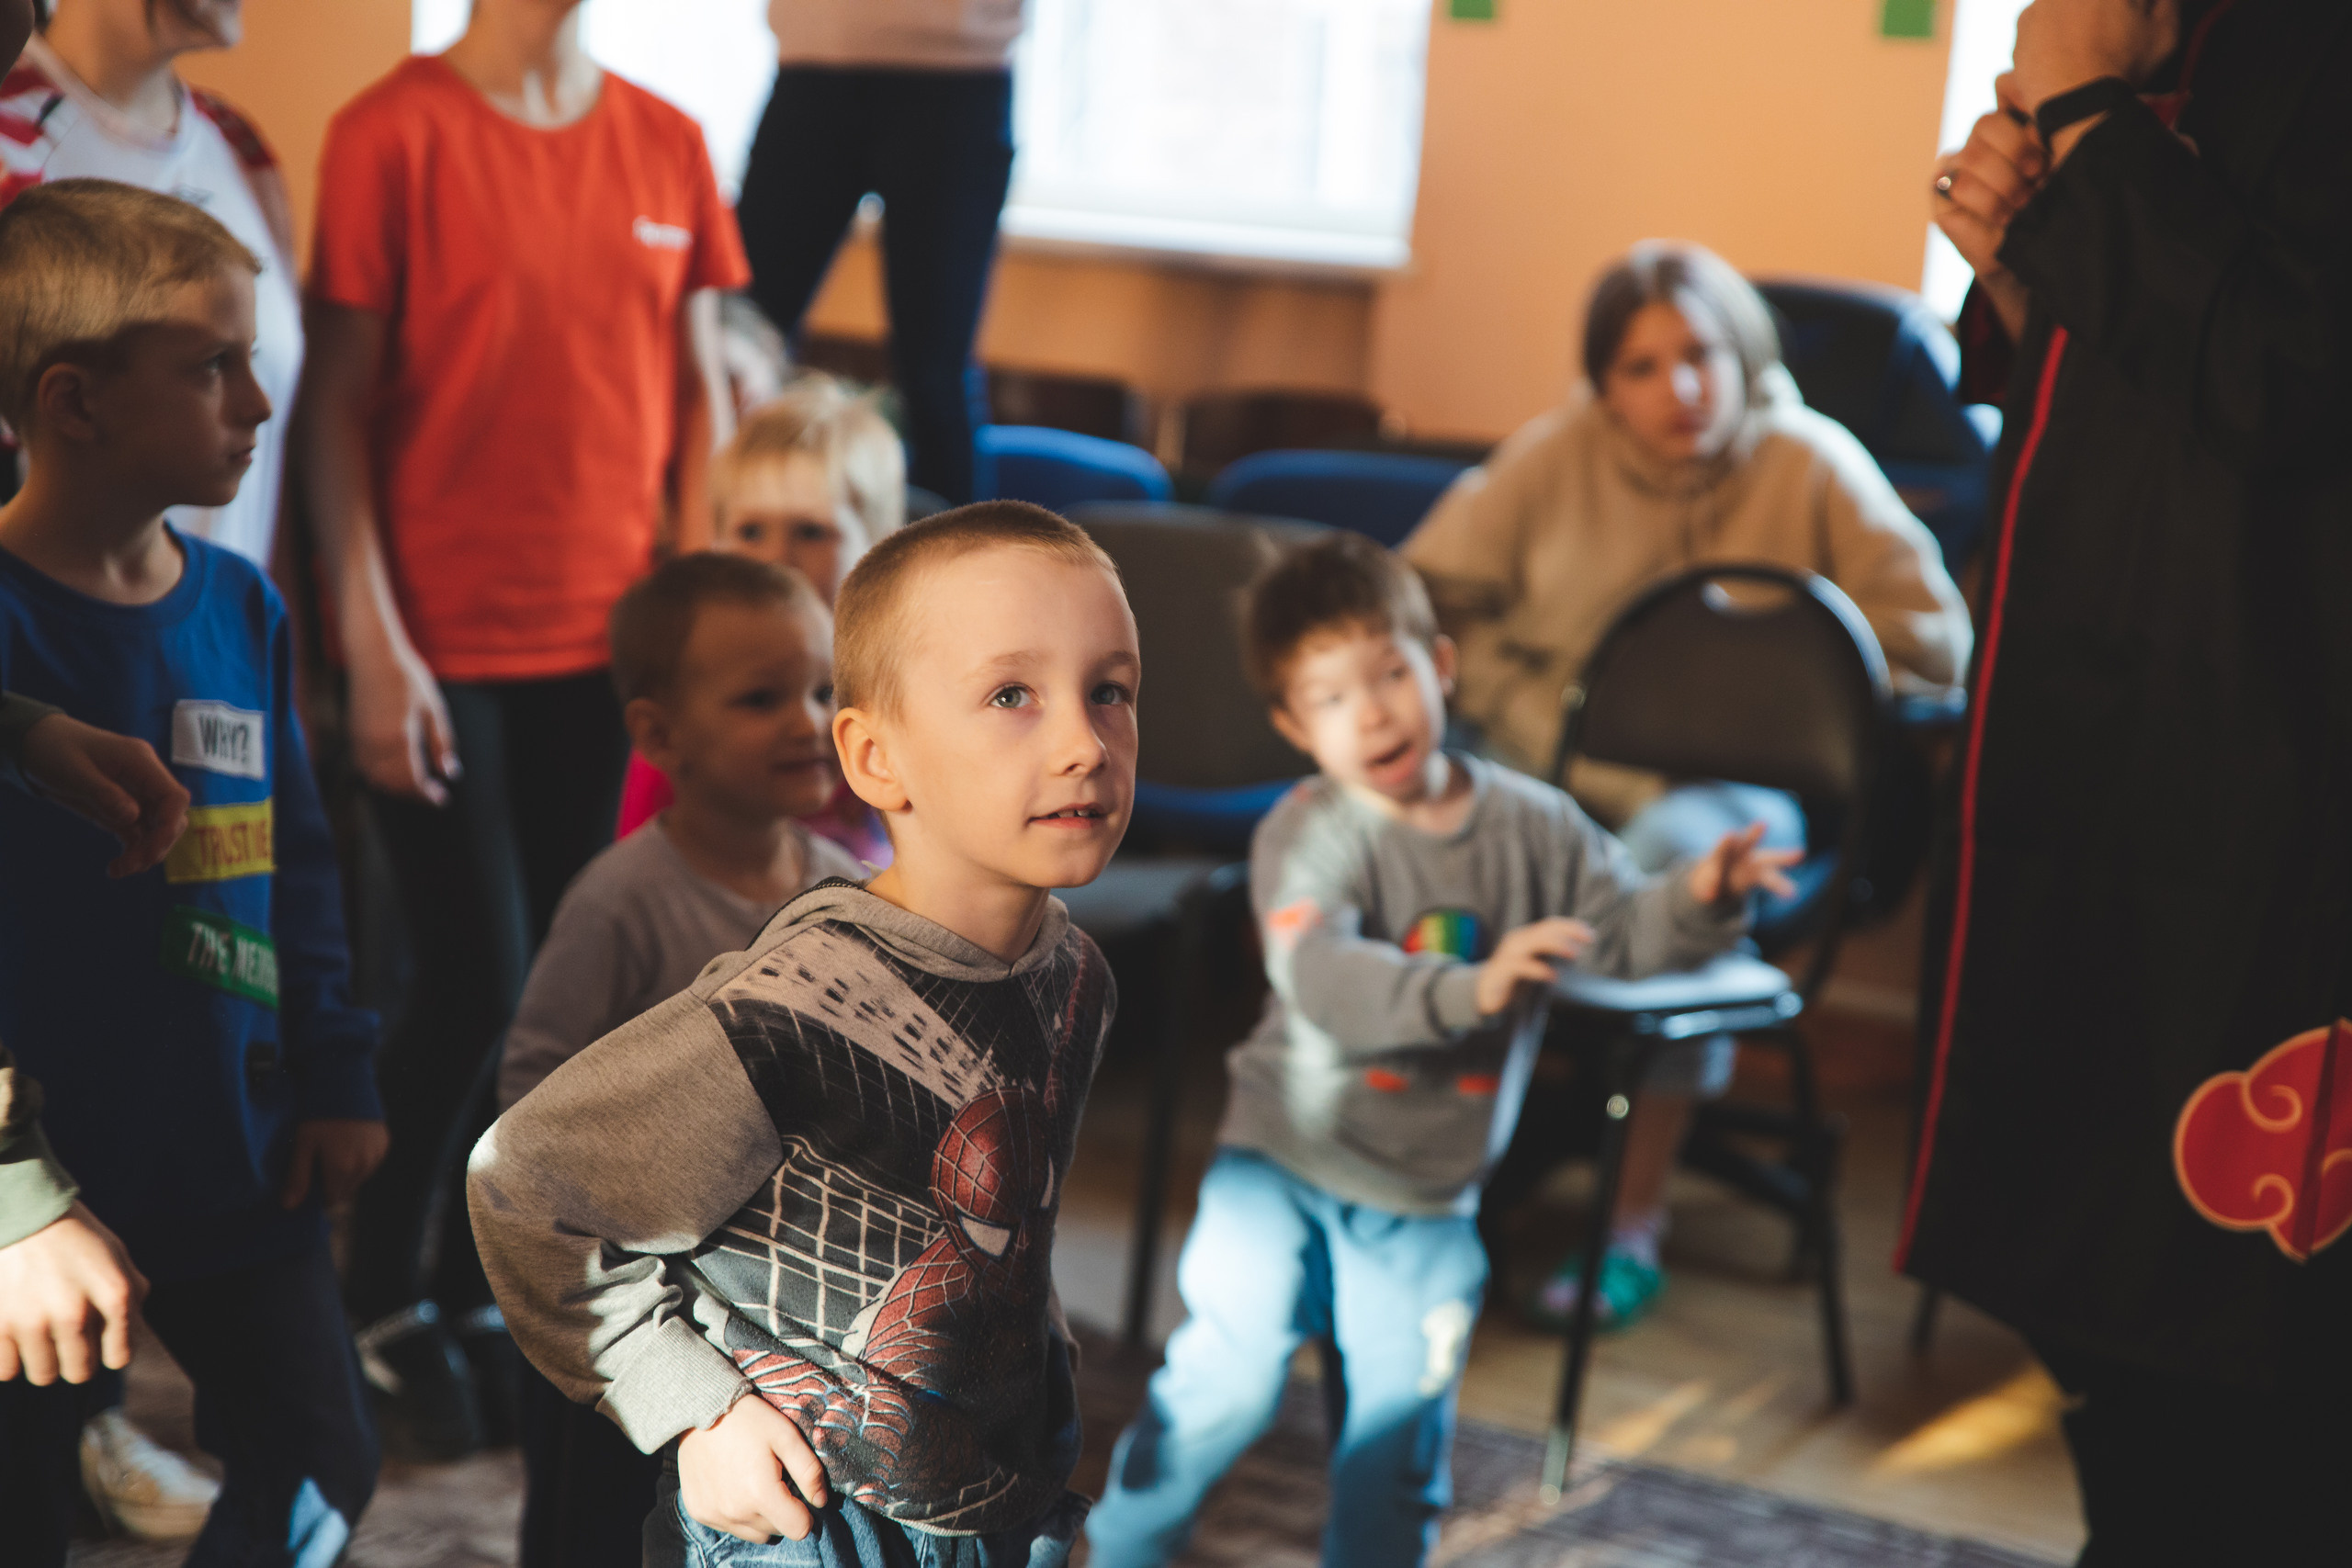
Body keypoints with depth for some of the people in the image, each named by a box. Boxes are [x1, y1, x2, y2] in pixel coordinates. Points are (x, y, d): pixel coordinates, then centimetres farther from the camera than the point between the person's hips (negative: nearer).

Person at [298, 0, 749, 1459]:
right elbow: (337, 400, -8)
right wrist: (375, 644, -11)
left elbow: (700, 394, 9)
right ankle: (381, 1300, 19)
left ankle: (474, 1292, 26)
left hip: (606, 638, 4)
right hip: (446, 640, -4)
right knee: (475, 980, -3)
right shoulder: (396, 132, -8)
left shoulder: (667, 144, 5)